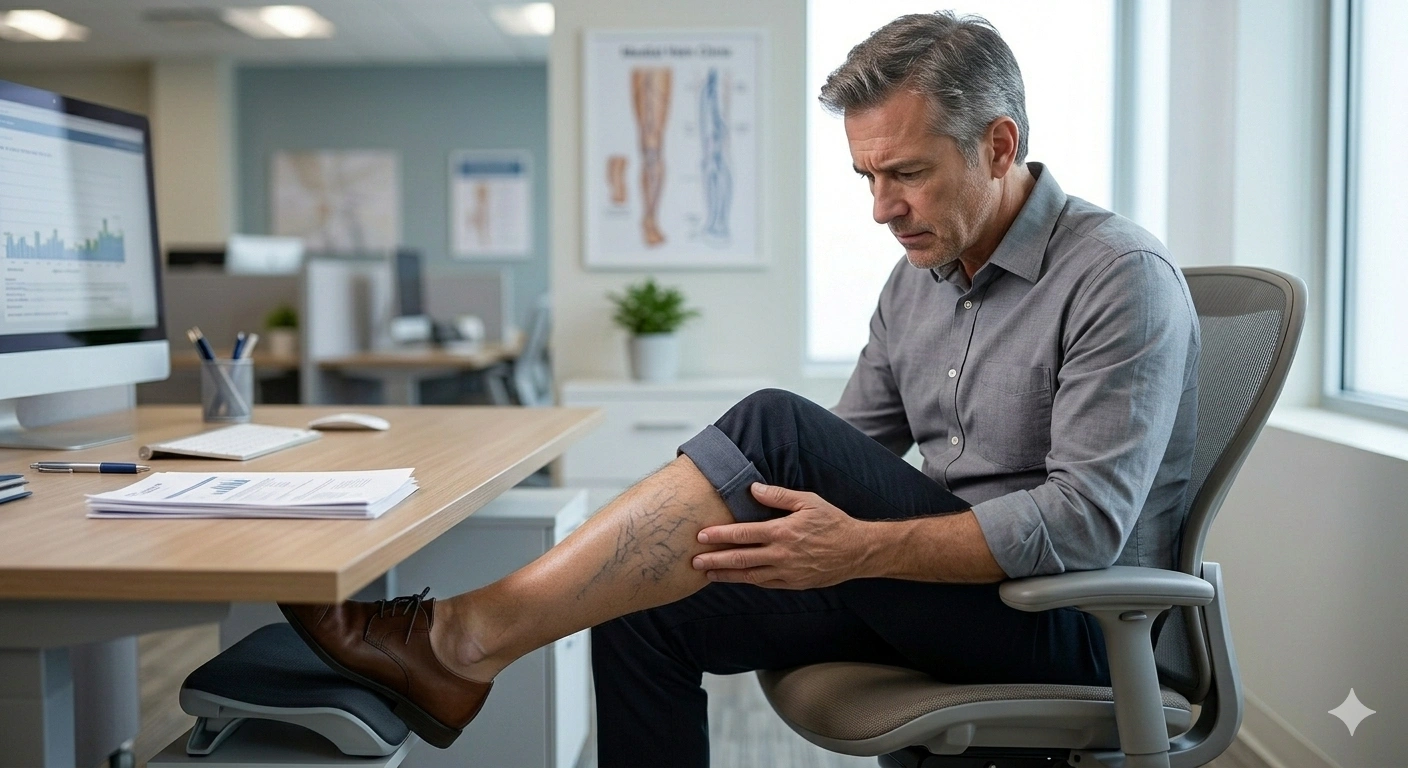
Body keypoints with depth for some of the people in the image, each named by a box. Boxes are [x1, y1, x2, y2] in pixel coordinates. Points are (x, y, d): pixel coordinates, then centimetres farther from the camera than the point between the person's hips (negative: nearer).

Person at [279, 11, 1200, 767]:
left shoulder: (1122, 276, -14)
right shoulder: (920, 277, 10)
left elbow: (1086, 521, -22)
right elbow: (850, 458, 12)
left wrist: (863, 548, -29)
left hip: (1068, 626, -7)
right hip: (934, 591, 8)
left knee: (775, 429, -28)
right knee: (645, 612, -11)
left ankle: (460, 638, -24)